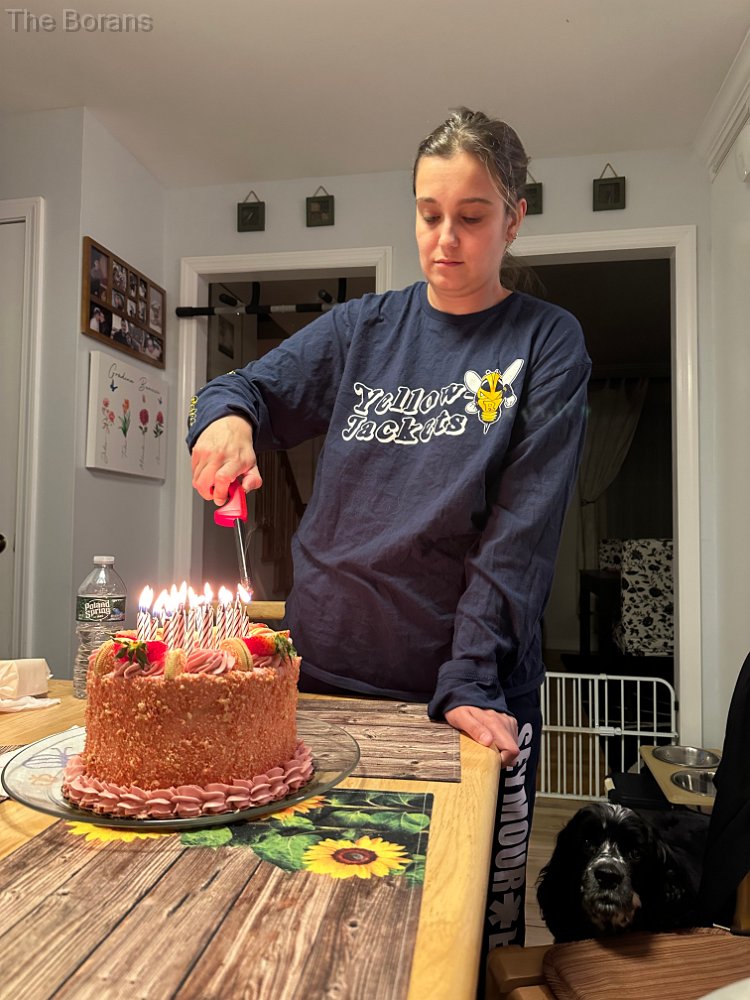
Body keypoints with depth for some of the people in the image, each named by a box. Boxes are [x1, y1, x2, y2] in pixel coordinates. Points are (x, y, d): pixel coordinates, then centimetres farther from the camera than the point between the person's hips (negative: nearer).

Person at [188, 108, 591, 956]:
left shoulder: (547, 345, -1)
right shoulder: (362, 328, 7)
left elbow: (522, 534, -8)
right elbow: (248, 387, 3)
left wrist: (468, 684, -15)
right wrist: (227, 417, -21)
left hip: (469, 692, -2)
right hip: (324, 671, 2)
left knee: (474, 921, 7)